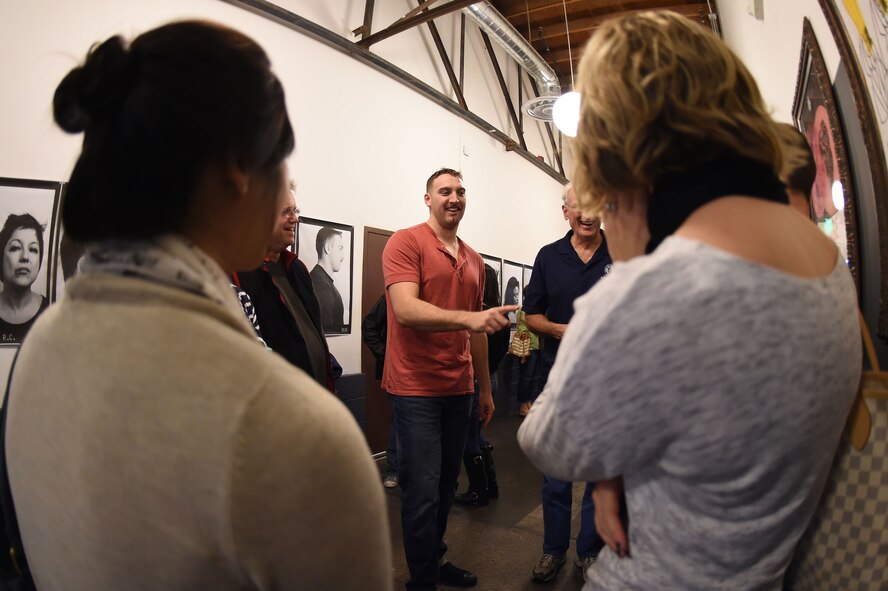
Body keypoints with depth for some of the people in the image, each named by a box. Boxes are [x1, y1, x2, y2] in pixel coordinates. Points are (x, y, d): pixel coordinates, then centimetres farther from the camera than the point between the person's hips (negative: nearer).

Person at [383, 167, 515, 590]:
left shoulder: (474, 260, 13)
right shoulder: (406, 242, -7)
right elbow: (405, 309, -21)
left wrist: (485, 388, 17)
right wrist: (468, 317, -33)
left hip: (459, 389, 7)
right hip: (417, 389, -6)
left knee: (447, 486, 16)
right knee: (423, 491, -2)